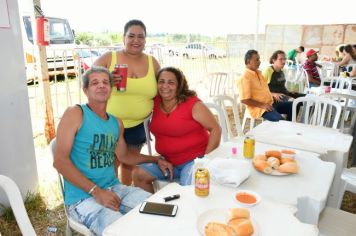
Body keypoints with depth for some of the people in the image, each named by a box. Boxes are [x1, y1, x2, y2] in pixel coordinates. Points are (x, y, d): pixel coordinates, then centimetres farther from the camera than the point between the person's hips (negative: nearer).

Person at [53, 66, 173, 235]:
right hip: (82, 197, -6)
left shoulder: (117, 123, 11)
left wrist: (156, 160, 22)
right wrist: (96, 191, -20)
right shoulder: (75, 114, -8)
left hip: (114, 188, 6)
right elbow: (60, 161, -15)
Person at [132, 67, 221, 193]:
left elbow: (215, 129, -11)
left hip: (194, 159, -5)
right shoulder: (156, 102, 1)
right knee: (139, 174, -8)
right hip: (168, 160, 5)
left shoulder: (193, 104, -12)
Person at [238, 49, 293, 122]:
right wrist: (262, 105, -21)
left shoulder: (258, 73, 12)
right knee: (280, 120, -29)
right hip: (258, 108, -9)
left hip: (270, 103, 10)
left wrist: (273, 94, 10)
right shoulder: (245, 78, -17)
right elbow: (244, 100, -22)